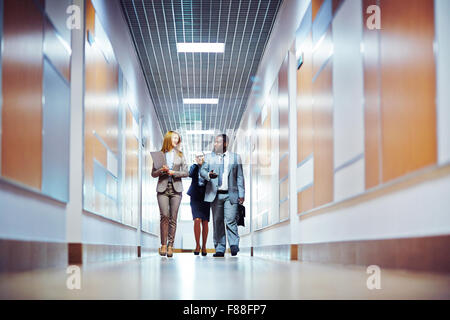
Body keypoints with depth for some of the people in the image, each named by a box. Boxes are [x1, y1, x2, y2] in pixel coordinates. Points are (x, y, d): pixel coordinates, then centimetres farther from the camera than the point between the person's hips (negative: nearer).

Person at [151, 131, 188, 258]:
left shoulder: (180, 155, 13)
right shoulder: (159, 154, 8)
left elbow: (186, 172, 8)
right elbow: (153, 174, 9)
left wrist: (173, 172, -7)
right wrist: (161, 170, -11)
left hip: (176, 189, 1)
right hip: (163, 188, -1)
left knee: (173, 218, -2)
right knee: (164, 215, -13)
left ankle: (170, 245, 1)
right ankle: (163, 244, -5)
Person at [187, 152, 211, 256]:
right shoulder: (194, 167, 8)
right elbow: (190, 174, -11)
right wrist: (197, 164, -15)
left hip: (205, 197, 0)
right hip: (195, 197, 0)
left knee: (205, 222, 1)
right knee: (197, 220, -13)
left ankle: (204, 246, 11)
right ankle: (197, 245, -2)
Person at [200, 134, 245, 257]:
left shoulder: (235, 158, 9)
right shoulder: (209, 157, 13)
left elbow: (239, 177, 8)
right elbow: (202, 170, 3)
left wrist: (241, 194, 1)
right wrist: (209, 175, -21)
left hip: (230, 194, -2)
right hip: (215, 194, 2)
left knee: (230, 220, -12)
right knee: (217, 221, 4)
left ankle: (234, 245, -3)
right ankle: (220, 249, 9)